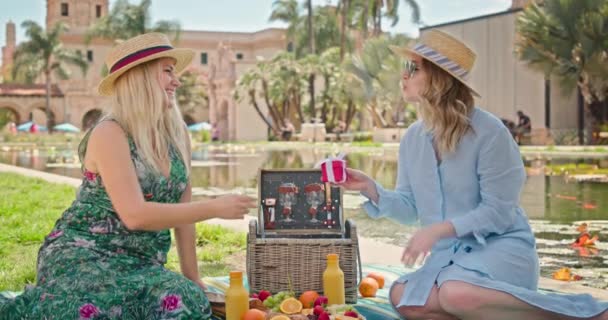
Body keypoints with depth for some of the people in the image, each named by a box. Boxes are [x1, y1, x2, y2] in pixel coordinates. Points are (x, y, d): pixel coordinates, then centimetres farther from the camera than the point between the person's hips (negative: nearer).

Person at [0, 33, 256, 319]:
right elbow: (135, 215, -20)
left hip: (141, 263, 7)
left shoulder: (177, 134, 7)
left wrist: (192, 279, 12)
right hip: (81, 255, -7)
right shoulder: (110, 134, -12)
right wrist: (214, 208, -17)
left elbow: (182, 209, 12)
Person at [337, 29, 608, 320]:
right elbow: (409, 208, 9)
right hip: (448, 254, 6)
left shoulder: (488, 132, -14)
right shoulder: (412, 138, 6)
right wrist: (370, 189, -9)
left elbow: (498, 212, -14)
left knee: (457, 294, -37)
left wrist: (437, 230, -21)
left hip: (501, 246, -5)